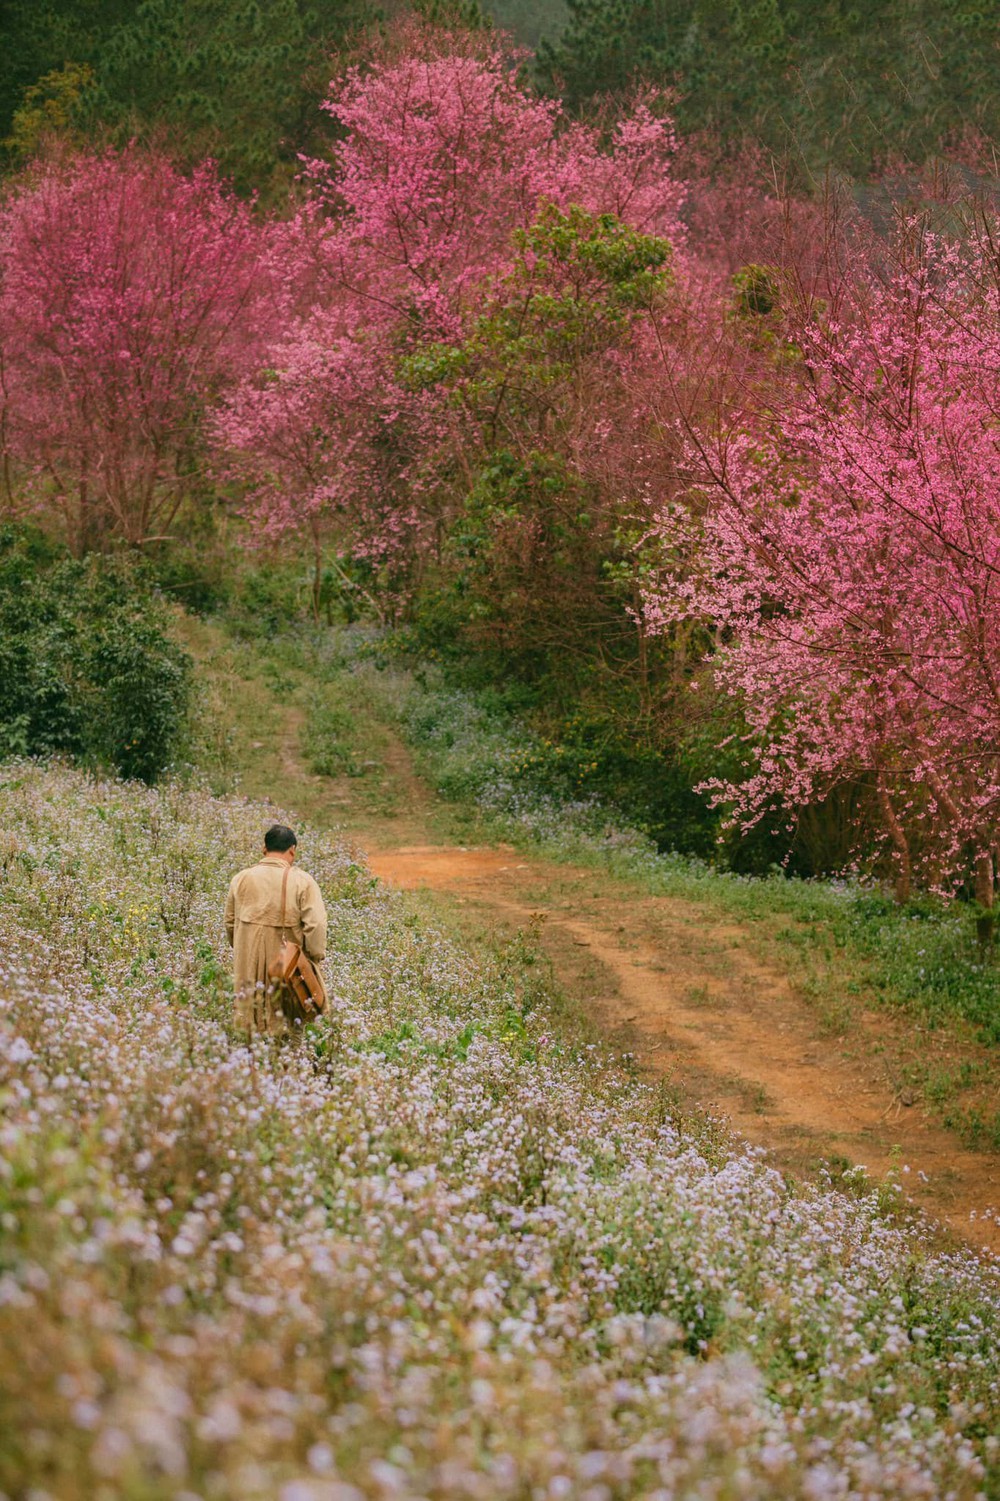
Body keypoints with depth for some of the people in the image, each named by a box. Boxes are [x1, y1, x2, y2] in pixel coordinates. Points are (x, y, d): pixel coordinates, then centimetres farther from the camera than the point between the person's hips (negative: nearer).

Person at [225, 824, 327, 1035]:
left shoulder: (241, 879, 2)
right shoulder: (302, 882, -9)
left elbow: (230, 923, 10)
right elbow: (315, 925, -15)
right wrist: (315, 958, -4)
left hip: (248, 964, 3)